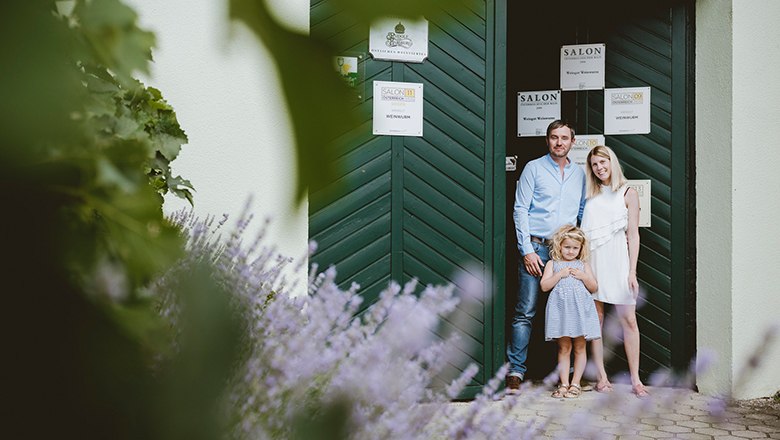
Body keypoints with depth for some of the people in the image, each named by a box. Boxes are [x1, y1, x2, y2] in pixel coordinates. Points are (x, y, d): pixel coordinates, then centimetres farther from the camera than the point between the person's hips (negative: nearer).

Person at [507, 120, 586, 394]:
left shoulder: (579, 173, 15)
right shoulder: (534, 168, 2)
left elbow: (582, 214, 20)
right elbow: (520, 210, -3)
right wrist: (527, 250, -9)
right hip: (536, 248, -4)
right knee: (525, 312, -7)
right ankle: (516, 371, -4)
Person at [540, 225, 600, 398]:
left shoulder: (583, 265, 12)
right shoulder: (553, 264, 8)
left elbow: (594, 288, 12)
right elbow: (544, 286, -2)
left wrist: (583, 276, -5)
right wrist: (560, 274, -10)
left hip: (580, 309, 1)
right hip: (561, 309, -1)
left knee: (579, 347, 3)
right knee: (563, 348, 3)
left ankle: (575, 384, 10)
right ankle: (564, 384, 7)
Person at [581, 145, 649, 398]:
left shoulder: (627, 194, 6)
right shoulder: (590, 195, 14)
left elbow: (633, 235, 2)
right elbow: (583, 231, 13)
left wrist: (632, 271, -5)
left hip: (617, 259, -2)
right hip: (591, 259, 2)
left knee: (628, 320, -4)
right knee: (595, 318, 0)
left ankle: (635, 380, -1)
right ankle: (601, 376, 5)